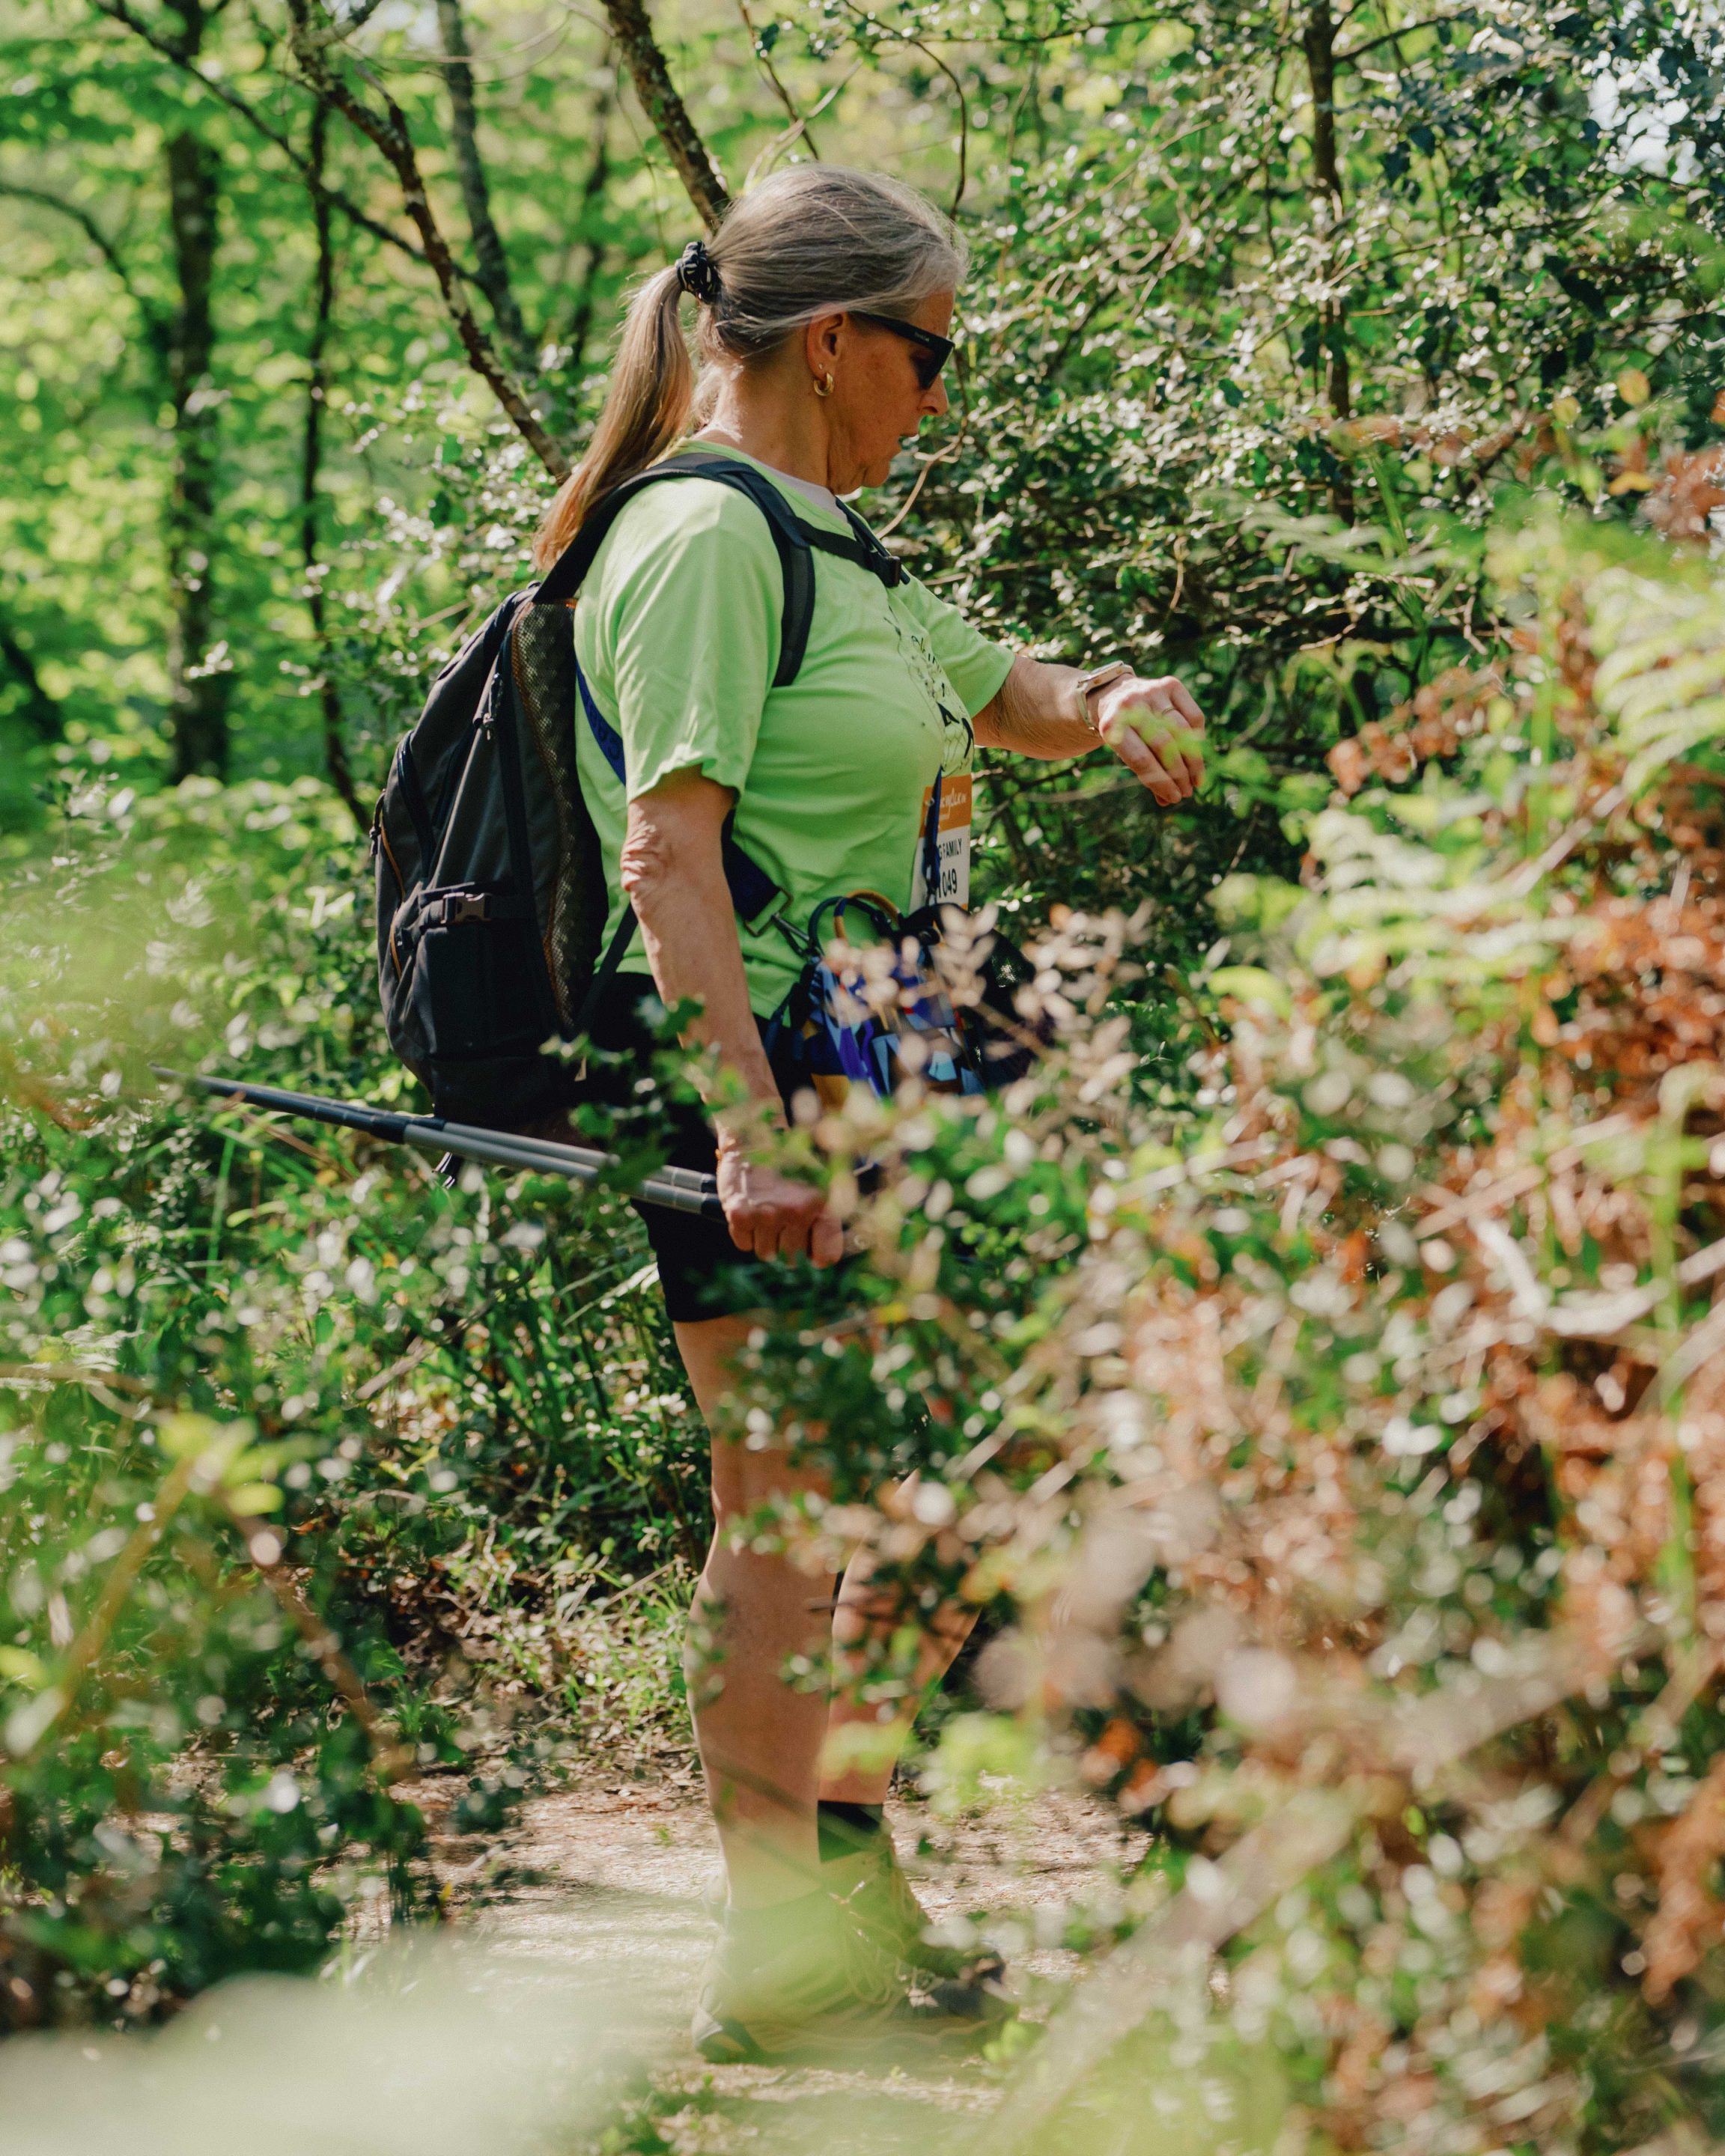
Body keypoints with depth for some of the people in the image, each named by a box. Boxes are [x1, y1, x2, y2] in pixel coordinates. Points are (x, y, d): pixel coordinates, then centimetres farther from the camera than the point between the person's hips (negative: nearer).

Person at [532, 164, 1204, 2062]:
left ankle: (859, 1891, 26)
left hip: (863, 1084, 10)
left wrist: (1105, 705, 8)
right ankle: (776, 1957, 1)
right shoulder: (706, 537, -12)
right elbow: (668, 853, -21)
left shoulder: (815, 544, 18)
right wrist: (752, 1127, -29)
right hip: (752, 1074, -10)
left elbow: (999, 692, 32)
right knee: (791, 1514, -6)